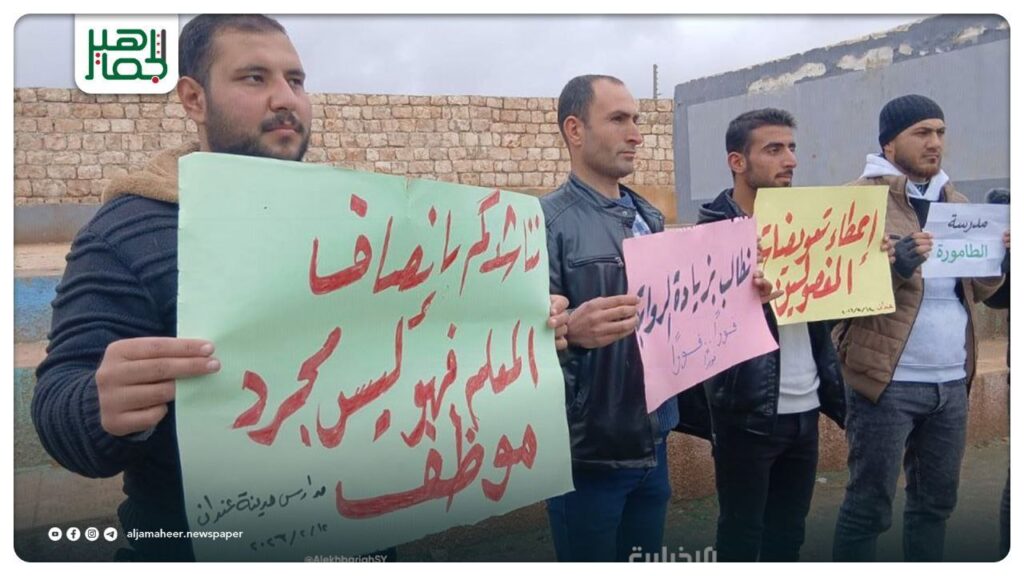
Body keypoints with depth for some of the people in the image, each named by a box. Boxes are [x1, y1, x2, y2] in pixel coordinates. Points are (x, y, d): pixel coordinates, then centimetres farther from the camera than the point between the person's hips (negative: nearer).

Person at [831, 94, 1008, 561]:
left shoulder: (954, 201, 14)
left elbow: (974, 290, 16)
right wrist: (896, 264, -28)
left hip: (951, 381, 7)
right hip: (887, 380, -7)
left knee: (936, 499, 18)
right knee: (869, 504, 2)